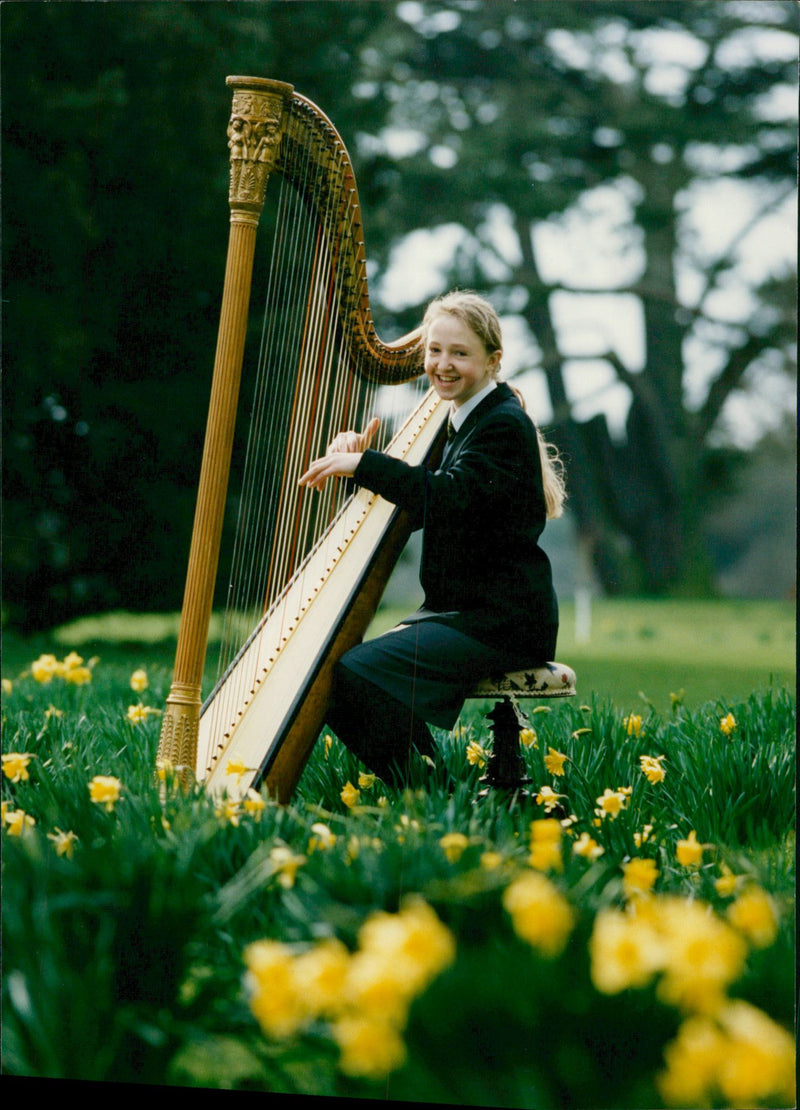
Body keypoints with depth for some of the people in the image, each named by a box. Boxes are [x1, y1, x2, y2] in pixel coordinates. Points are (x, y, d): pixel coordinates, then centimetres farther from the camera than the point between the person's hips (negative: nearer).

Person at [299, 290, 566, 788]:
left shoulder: (505, 425, -11)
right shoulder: (454, 423, 18)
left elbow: (449, 496, -27)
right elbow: (411, 511, 16)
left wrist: (365, 464, -23)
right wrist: (358, 459, 0)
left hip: (501, 621, -9)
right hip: (457, 612, 9)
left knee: (358, 672, -24)